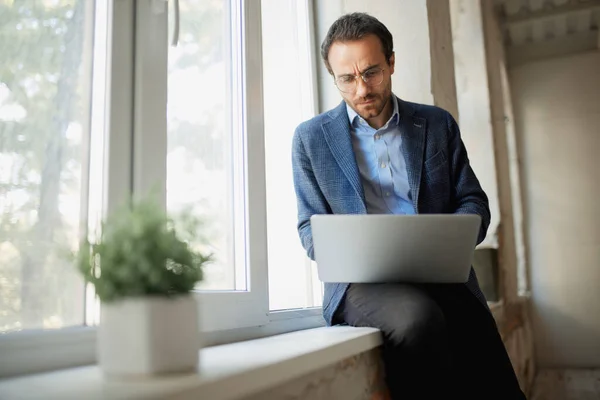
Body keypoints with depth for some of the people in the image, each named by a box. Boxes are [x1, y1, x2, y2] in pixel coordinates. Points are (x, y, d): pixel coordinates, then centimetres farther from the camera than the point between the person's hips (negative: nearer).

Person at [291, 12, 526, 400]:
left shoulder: (438, 123, 14)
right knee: (420, 316, -35)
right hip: (361, 280, -1)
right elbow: (311, 228, 9)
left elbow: (473, 202, 13)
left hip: (443, 277, 2)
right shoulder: (311, 137, 10)